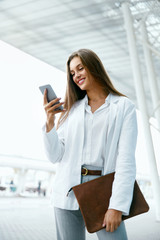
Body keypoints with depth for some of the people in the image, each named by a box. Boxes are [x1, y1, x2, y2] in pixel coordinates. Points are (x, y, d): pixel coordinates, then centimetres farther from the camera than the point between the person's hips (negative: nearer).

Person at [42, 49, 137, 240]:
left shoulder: (124, 106, 2)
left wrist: (117, 206, -14)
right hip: (68, 193, 3)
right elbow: (55, 156, 7)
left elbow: (126, 159, -6)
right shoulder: (71, 109, 13)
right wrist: (49, 122, -8)